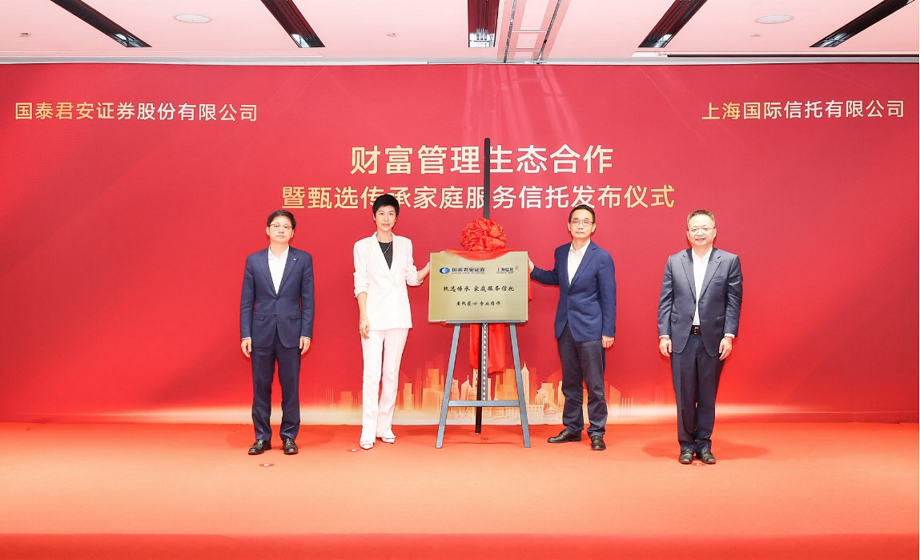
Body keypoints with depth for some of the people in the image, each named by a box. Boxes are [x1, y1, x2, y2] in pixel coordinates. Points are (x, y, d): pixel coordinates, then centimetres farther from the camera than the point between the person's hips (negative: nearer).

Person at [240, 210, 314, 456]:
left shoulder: (303, 259, 2)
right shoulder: (253, 260, 5)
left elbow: (308, 299, 1)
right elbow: (246, 301, 5)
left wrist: (306, 332, -5)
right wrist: (245, 334, -1)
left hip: (291, 332, -1)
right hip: (261, 332, 1)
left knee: (290, 386, 4)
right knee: (261, 386, 7)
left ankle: (289, 436, 16)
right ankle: (262, 437, 19)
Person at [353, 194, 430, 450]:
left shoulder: (405, 244, 10)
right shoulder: (363, 246, 3)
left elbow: (412, 278, 15)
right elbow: (361, 284, 0)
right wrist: (363, 317, -7)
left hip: (398, 316, 3)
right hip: (374, 316, -3)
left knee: (392, 374, 6)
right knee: (372, 374, -7)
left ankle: (385, 426, 15)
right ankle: (368, 431, -2)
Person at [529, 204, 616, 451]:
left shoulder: (602, 257, -8)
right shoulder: (561, 252, 7)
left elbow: (608, 297, -8)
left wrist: (608, 332, -11)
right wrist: (533, 270, 11)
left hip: (590, 329, -5)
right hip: (565, 327, 6)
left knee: (594, 384, 0)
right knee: (570, 382, 14)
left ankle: (597, 433, 11)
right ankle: (572, 428, 25)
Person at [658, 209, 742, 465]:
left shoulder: (729, 261, 2)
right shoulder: (674, 261, 5)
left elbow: (733, 301, -1)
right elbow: (665, 301, 4)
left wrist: (729, 335, -8)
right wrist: (663, 335, -2)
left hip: (713, 339, -1)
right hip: (682, 338, 1)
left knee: (708, 396, 8)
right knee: (684, 395, 5)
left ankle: (704, 444, 21)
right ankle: (686, 444, 18)